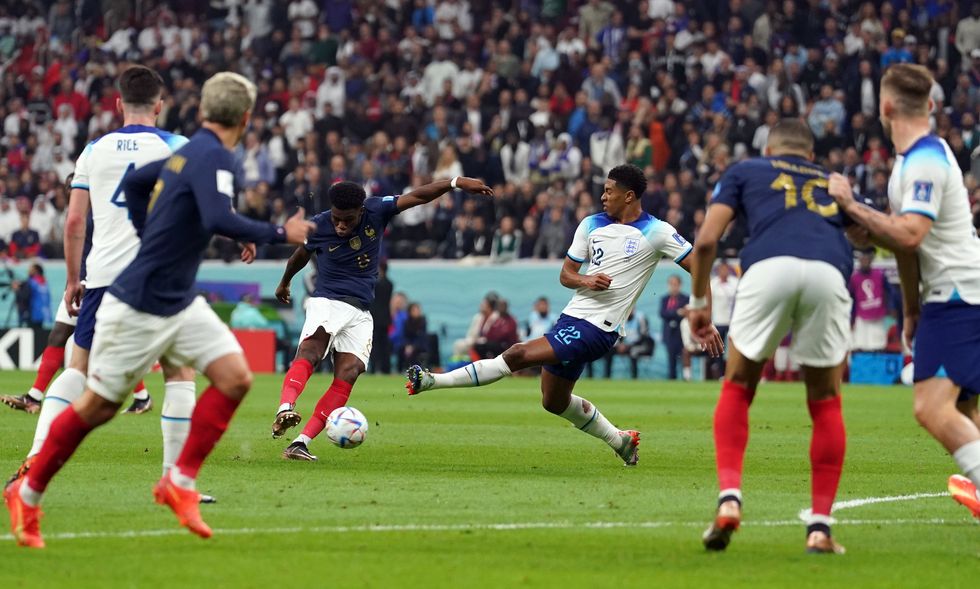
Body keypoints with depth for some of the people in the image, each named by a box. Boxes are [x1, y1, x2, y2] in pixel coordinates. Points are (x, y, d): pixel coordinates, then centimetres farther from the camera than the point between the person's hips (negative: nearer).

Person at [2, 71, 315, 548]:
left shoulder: (189, 152, 7)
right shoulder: (214, 156, -19)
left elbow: (133, 182, 20)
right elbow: (218, 220, -35)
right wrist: (279, 234, -24)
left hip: (179, 305, 9)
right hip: (138, 307, -9)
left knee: (235, 378, -5)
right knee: (98, 406, 4)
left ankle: (179, 483, 2)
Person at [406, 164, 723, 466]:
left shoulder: (657, 233, -6)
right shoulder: (591, 225, 11)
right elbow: (565, 274, 14)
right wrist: (584, 281, -11)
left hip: (596, 329, -8)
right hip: (572, 317, 8)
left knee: (516, 355, -19)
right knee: (554, 402, 19)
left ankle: (432, 381, -18)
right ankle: (621, 440, 34)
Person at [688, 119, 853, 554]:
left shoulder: (745, 171, 30)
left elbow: (706, 240, 16)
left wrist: (698, 301, 28)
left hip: (769, 266, -1)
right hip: (829, 273, 1)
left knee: (737, 389, 18)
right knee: (825, 404, 17)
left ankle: (729, 496, -1)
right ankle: (820, 526, 11)